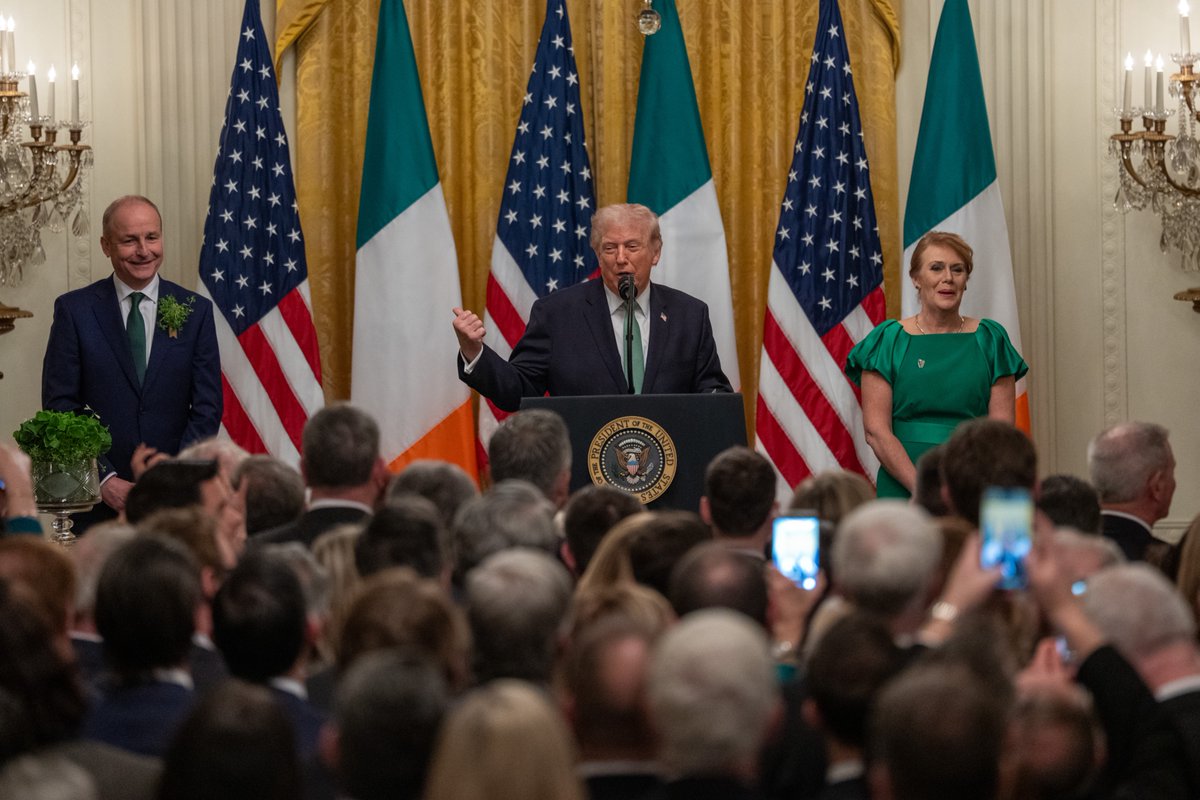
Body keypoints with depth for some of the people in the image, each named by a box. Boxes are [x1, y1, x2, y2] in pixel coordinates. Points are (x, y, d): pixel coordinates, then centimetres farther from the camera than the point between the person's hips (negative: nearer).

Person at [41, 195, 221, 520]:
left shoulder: (195, 310, 4)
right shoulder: (74, 309, 1)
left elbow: (207, 408, 2)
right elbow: (59, 406, -2)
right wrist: (105, 480, -11)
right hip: (98, 496, -1)